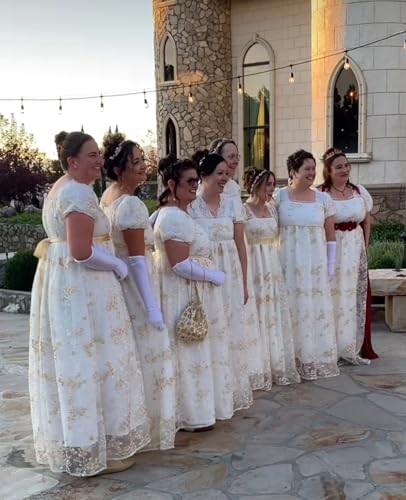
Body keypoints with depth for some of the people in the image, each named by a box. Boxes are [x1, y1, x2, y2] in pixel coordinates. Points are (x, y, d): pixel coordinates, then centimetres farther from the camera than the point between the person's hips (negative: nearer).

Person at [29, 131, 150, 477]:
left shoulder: (60, 188, 15)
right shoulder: (79, 192, -18)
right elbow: (81, 252, -25)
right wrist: (119, 266, -10)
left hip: (61, 283, 11)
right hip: (81, 288, -11)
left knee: (70, 364, 16)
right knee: (90, 364, -2)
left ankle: (71, 444, 29)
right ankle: (96, 450, 10)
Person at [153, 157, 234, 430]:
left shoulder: (174, 213, 13)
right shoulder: (176, 217, -20)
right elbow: (181, 264, -26)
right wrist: (213, 275, -14)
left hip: (188, 293, 11)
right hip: (184, 294, -11)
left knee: (192, 352, 17)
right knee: (188, 354, 0)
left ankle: (193, 410, 27)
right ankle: (191, 415, 11)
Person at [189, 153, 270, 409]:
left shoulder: (234, 205, 5)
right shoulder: (191, 207, -5)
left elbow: (240, 245, 6)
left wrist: (245, 283, 2)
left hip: (231, 276, 3)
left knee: (234, 329, 9)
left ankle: (234, 386, 23)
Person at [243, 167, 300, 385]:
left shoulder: (272, 208, 11)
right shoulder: (243, 210, -9)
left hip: (273, 268, 7)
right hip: (253, 268, -6)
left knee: (275, 316, 10)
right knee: (256, 316, 0)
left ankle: (277, 366, 20)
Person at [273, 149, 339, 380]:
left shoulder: (323, 199, 5)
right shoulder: (279, 197, -3)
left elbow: (331, 236, 8)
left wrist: (331, 265, 4)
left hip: (316, 264, 2)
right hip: (289, 263, -2)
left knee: (317, 308, 6)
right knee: (292, 308, 2)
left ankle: (318, 358, 19)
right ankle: (295, 359, 13)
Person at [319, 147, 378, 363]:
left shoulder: (360, 192, 8)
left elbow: (367, 222, 14)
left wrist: (364, 247, 7)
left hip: (355, 252, 5)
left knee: (356, 297, 8)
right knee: (332, 297, -4)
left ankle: (354, 348, 19)